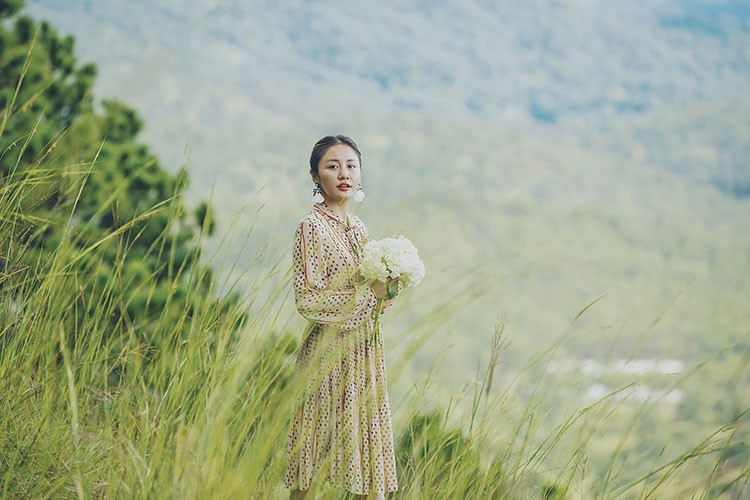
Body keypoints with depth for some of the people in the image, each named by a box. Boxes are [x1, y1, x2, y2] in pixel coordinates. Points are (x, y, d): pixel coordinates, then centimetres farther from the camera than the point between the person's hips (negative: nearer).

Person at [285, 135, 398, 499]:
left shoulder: (357, 227, 11)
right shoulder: (313, 227, -12)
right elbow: (308, 301, -18)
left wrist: (387, 285, 2)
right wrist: (370, 293, -16)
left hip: (364, 351, 7)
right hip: (329, 352, -7)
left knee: (367, 438, 9)